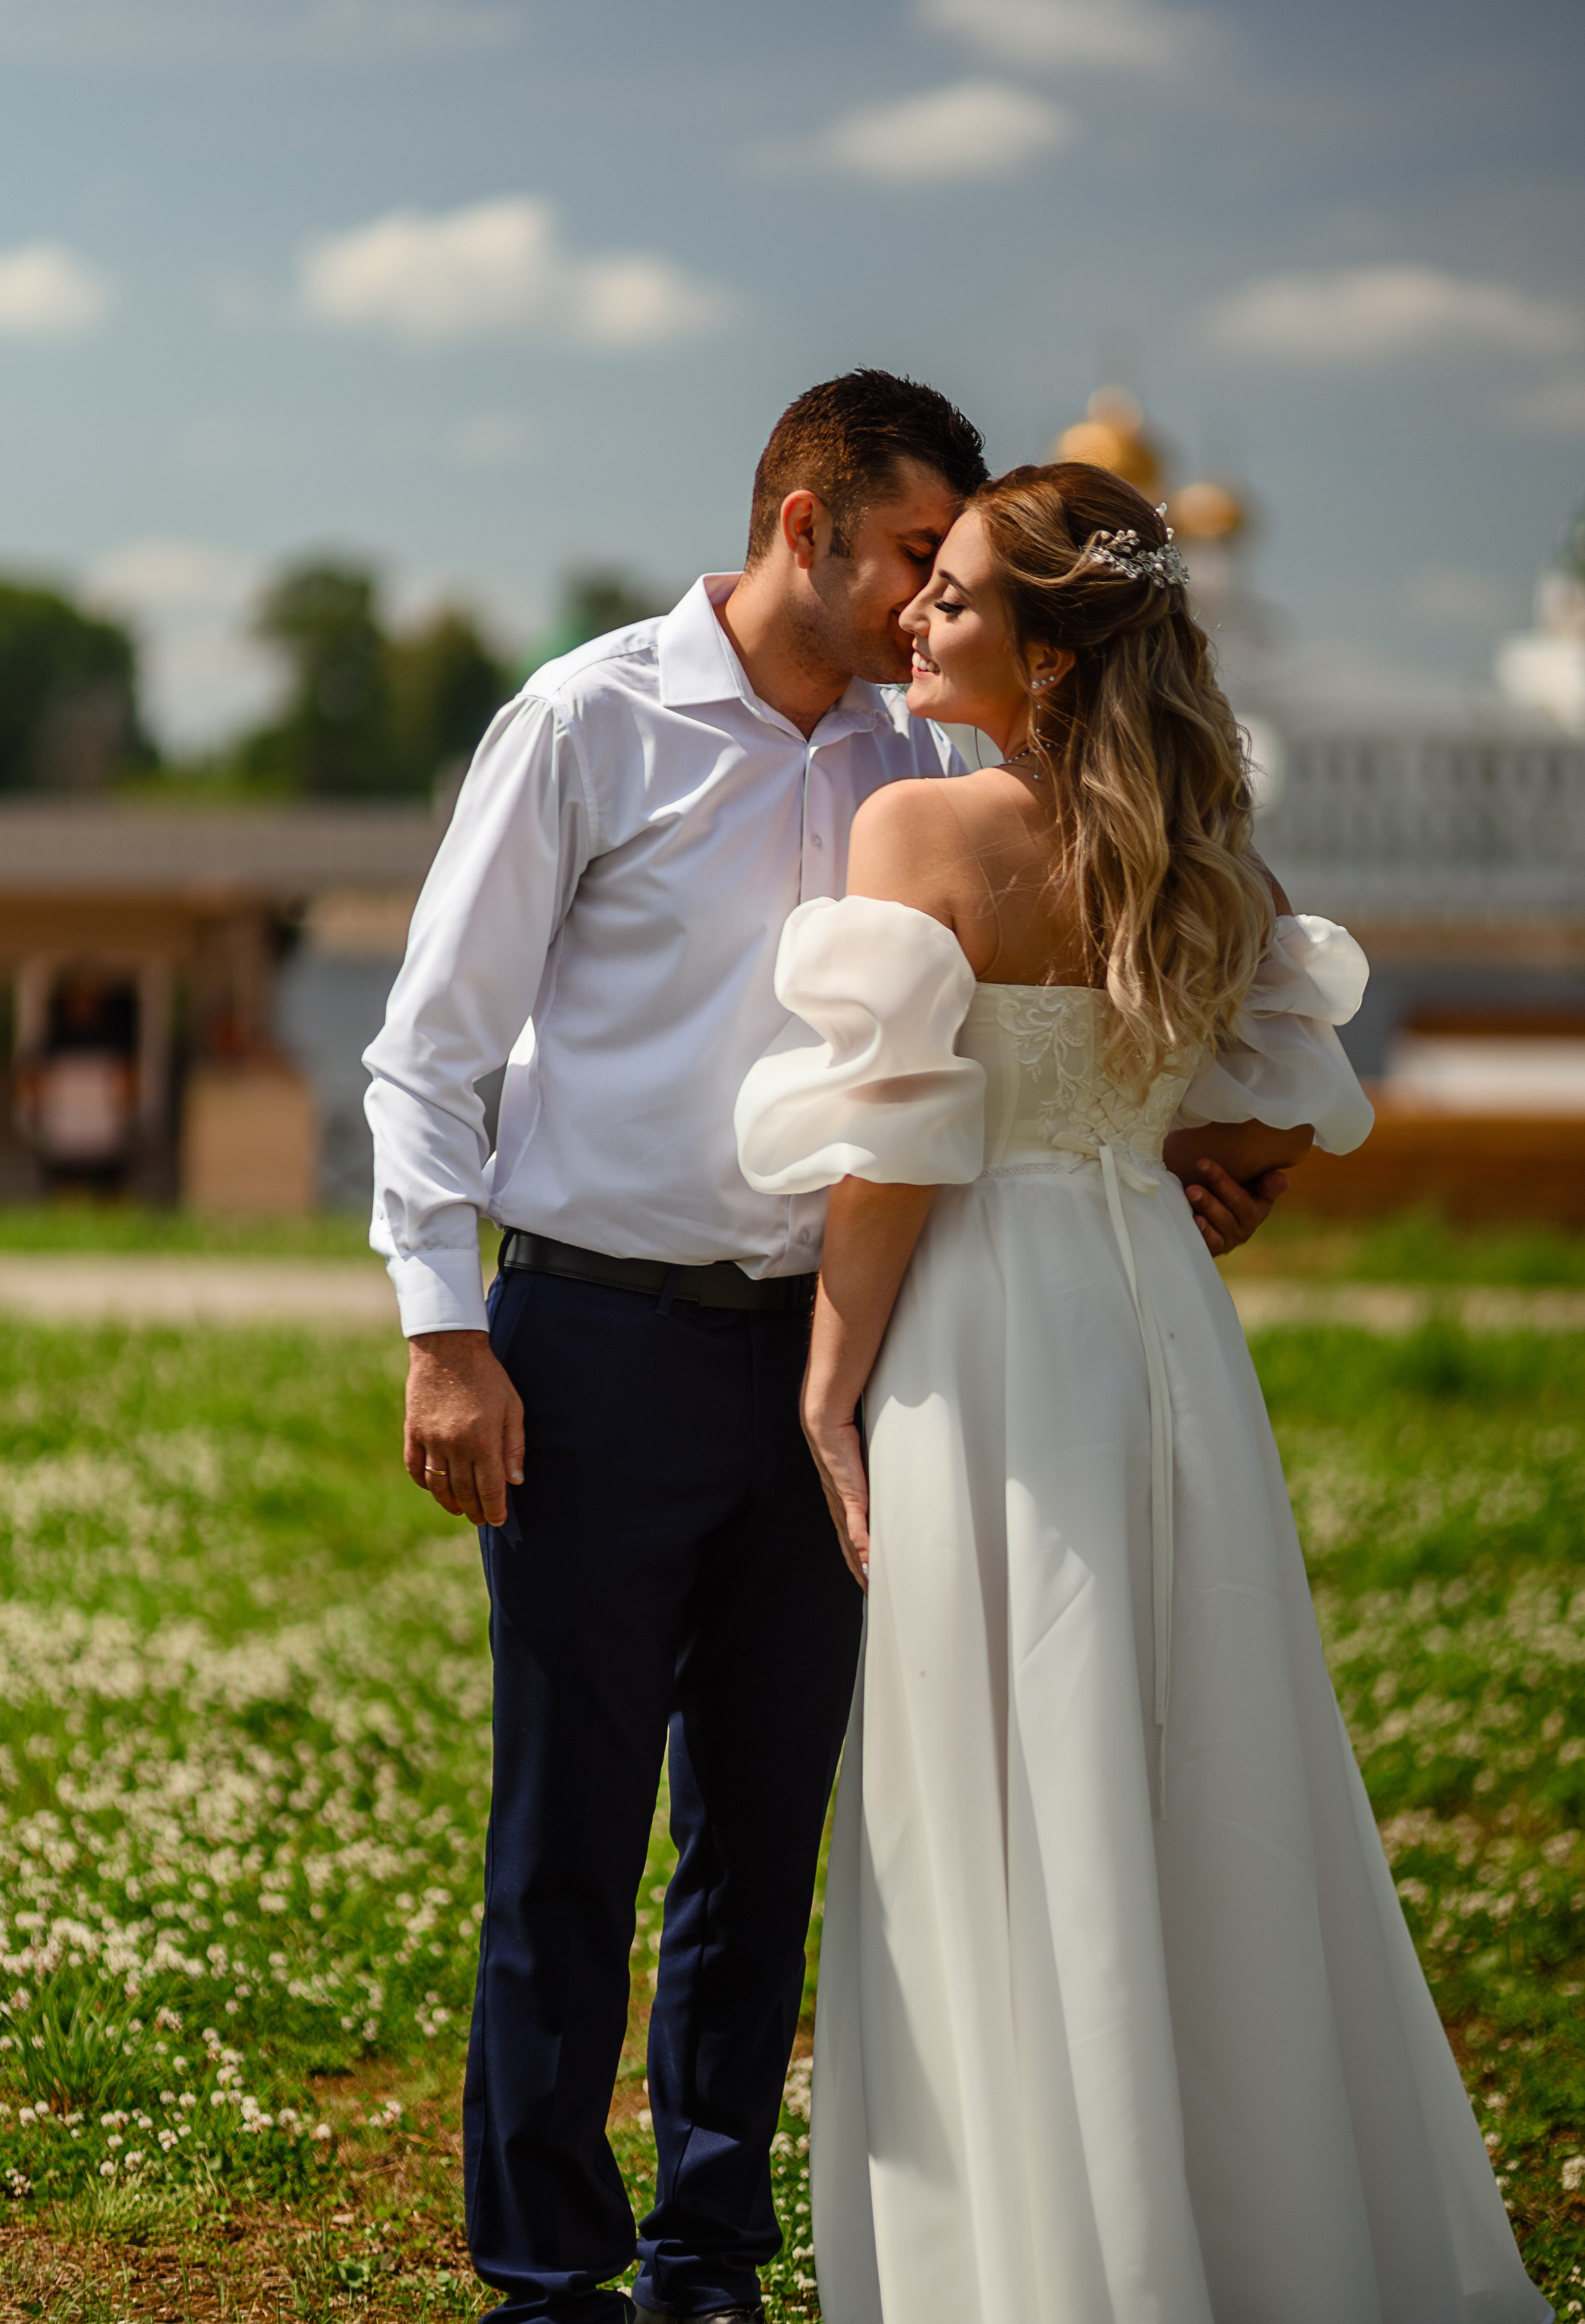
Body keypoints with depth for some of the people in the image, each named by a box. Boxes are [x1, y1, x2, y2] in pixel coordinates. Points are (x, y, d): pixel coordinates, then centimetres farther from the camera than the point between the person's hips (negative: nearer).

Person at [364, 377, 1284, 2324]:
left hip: (819, 1344, 5)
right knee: (569, 1845, 1)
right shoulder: (595, 724, -4)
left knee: (766, 1838, 10)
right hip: (601, 1341, -5)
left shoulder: (908, 768, 12)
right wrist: (444, 1330, -11)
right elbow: (431, 1045, -4)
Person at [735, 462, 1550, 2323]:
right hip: (1167, 1323, 6)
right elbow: (1285, 1120, 11)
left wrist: (834, 1381, -6)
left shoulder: (920, 832, -13)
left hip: (994, 1343, -6)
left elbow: (893, 1148, -14)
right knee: (1205, 1809, 15)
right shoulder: (1204, 849, 5)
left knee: (1011, 1832, 2)